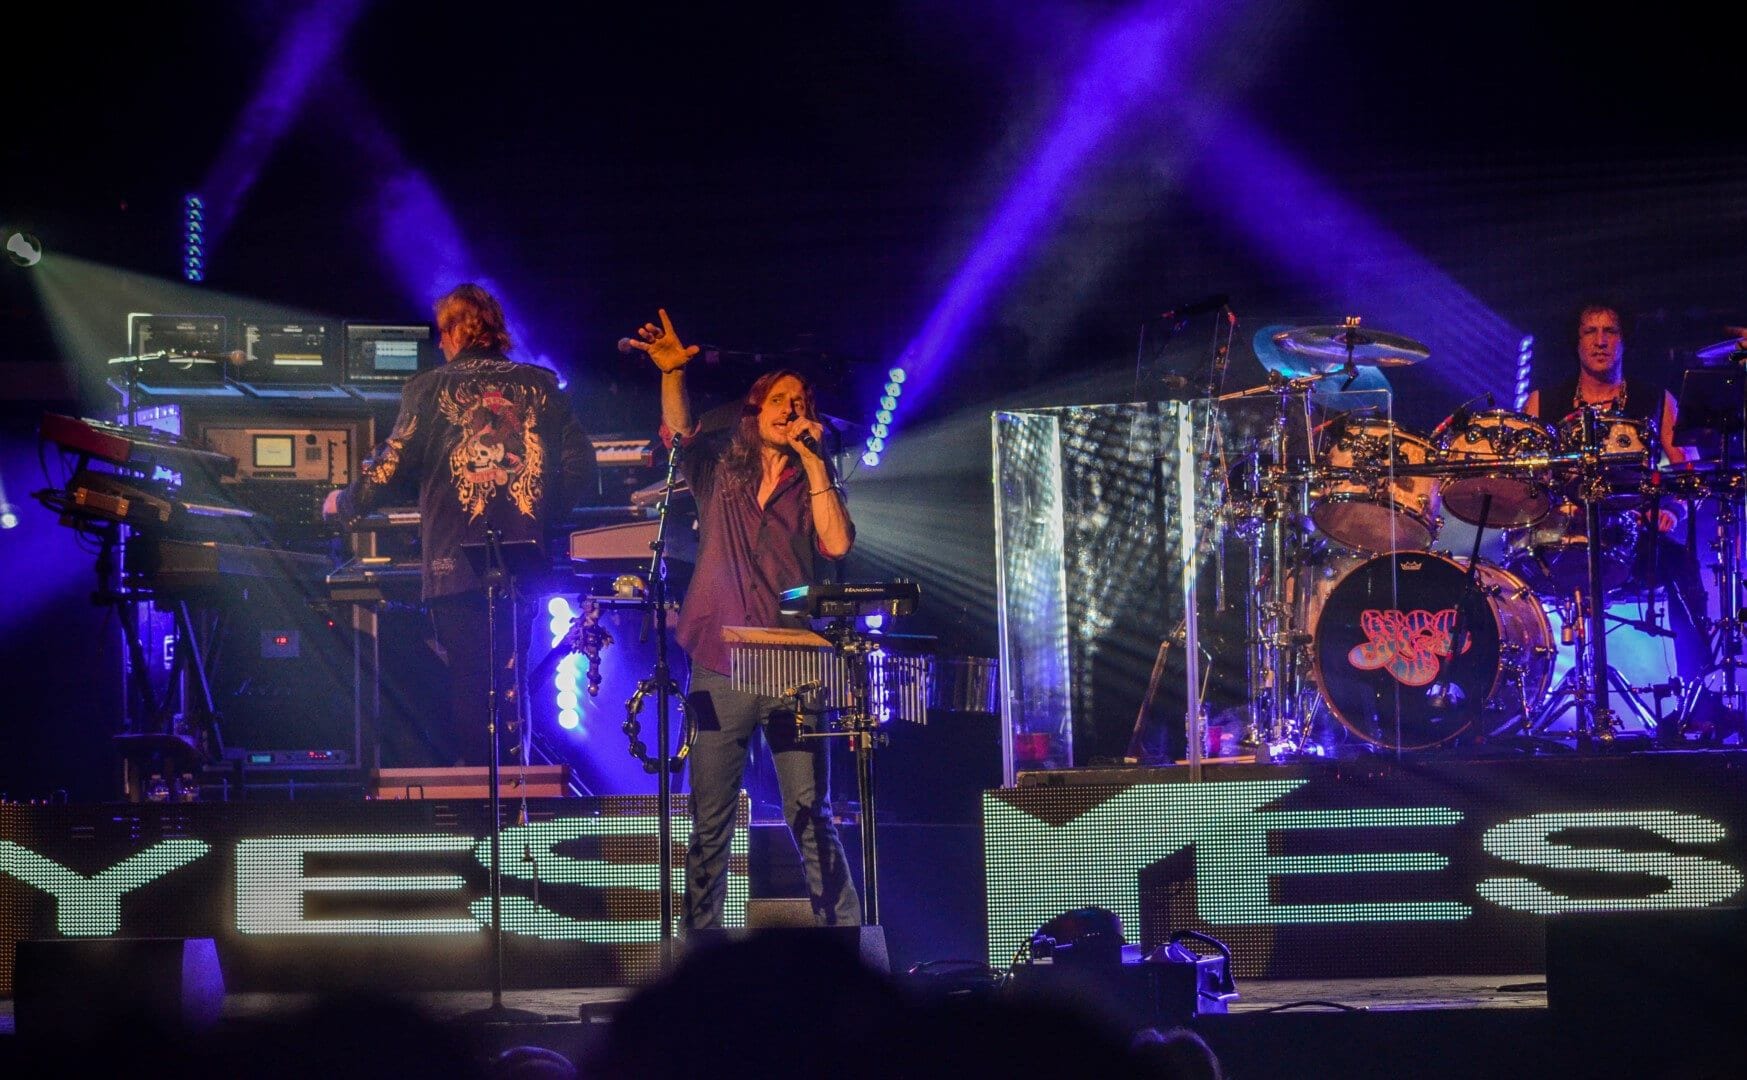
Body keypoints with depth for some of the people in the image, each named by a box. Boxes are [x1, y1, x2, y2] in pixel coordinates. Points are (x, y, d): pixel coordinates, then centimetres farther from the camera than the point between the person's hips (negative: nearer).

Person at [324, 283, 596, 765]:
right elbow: (580, 464, 5)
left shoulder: (431, 389, 0)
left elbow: (390, 468, -3)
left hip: (456, 567, -3)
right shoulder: (541, 386, 9)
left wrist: (343, 503, 14)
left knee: (468, 692, 0)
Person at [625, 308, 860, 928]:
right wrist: (672, 372, -22)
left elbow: (837, 544, -7)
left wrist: (812, 459, -4)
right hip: (719, 672, 1)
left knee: (811, 818, -3)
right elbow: (679, 429, -5)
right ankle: (699, 937, 9)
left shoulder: (815, 484, 11)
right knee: (710, 824, 2)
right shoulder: (718, 469, 13)